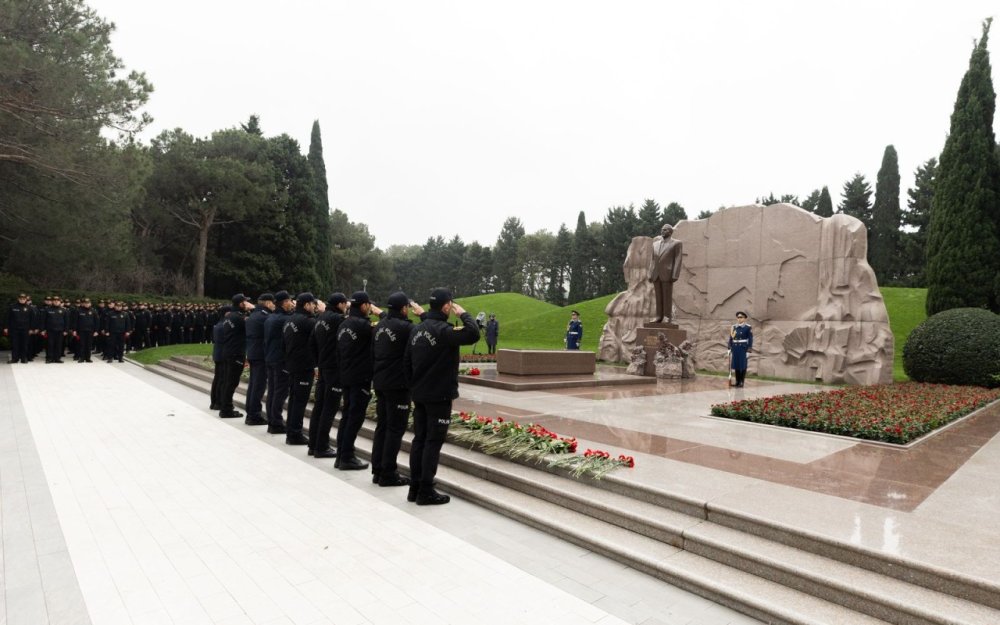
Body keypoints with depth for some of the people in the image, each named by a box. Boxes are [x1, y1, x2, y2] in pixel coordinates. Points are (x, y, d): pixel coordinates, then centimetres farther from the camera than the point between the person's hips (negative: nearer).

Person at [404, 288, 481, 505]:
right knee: (433, 442, -1)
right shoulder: (442, 330, -19)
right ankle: (426, 491, 5)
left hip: (419, 395, 8)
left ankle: (414, 487, 20)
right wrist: (463, 314, -14)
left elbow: (407, 361, 12)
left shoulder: (417, 329, 9)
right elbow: (473, 334, -31)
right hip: (439, 396, -8)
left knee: (419, 440, 13)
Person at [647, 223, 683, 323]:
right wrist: (650, 274, 7)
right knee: (658, 296, 6)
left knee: (667, 296, -3)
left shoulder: (676, 243, -1)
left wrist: (675, 275, -14)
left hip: (667, 274, -5)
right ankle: (659, 316, 9)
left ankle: (667, 317, 2)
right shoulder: (656, 243, 15)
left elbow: (678, 260, -7)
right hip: (656, 275, 5)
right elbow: (652, 260, 14)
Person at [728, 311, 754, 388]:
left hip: (743, 348, -4)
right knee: (736, 365, 6)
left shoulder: (748, 327, -2)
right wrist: (730, 349, 6)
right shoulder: (733, 327, 10)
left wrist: (749, 350, -11)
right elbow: (731, 338, 11)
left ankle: (741, 382, 3)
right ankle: (737, 381, 14)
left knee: (743, 365, -2)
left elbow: (750, 339, -5)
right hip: (735, 348, 4)